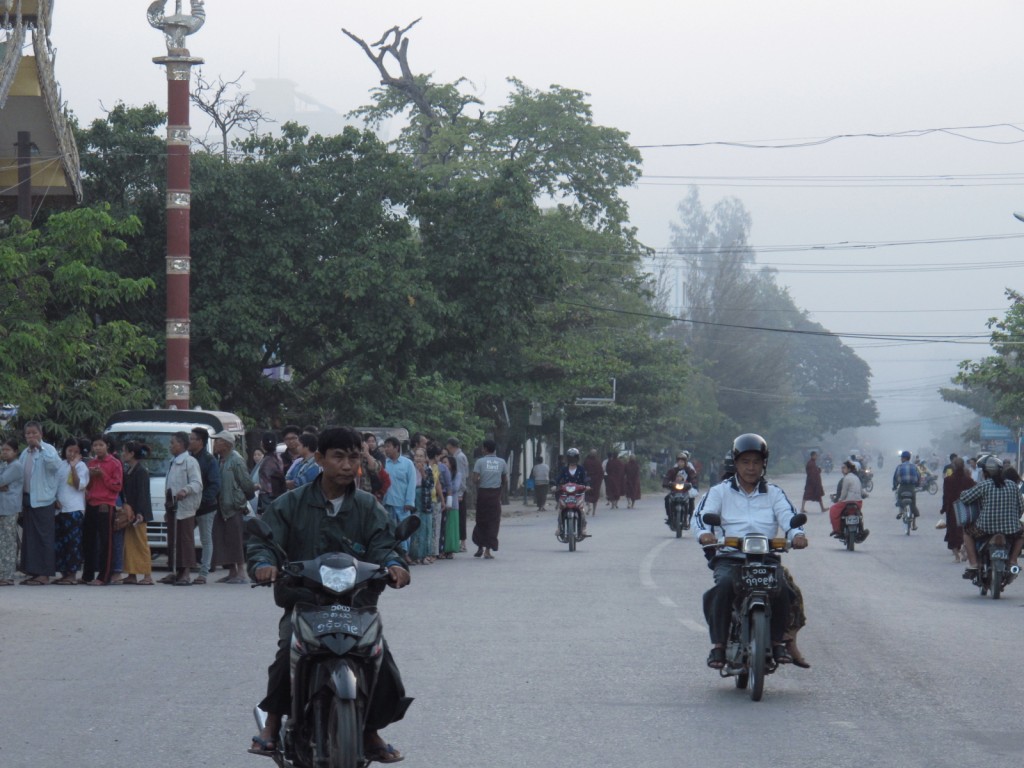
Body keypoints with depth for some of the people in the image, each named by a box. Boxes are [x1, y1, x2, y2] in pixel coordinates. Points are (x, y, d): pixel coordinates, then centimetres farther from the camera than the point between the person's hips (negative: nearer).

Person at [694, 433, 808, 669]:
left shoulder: (774, 493, 17)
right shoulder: (720, 491, 13)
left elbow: (788, 515, 0)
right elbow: (703, 514, -2)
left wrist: (797, 534, -24)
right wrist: (704, 533, -27)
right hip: (729, 558, -1)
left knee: (783, 588, -28)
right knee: (724, 586, -33)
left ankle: (779, 641, -9)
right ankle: (718, 645, -24)